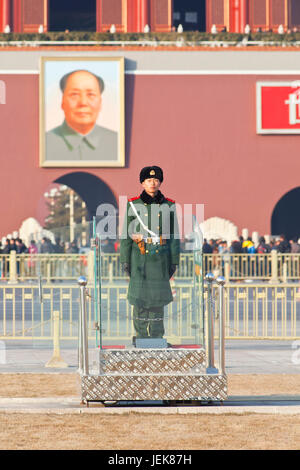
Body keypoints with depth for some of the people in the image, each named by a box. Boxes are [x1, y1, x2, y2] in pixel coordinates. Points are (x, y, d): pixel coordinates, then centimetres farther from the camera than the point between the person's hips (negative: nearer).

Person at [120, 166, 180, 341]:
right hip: (139, 257, -1)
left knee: (158, 296, 1)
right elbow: (126, 234, 4)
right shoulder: (133, 205, 3)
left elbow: (174, 235, 8)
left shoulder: (169, 206, 5)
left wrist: (174, 261, 5)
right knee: (139, 295, -1)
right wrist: (125, 260, 0)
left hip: (160, 257, 1)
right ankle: (141, 335, 6)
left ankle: (157, 337, 6)